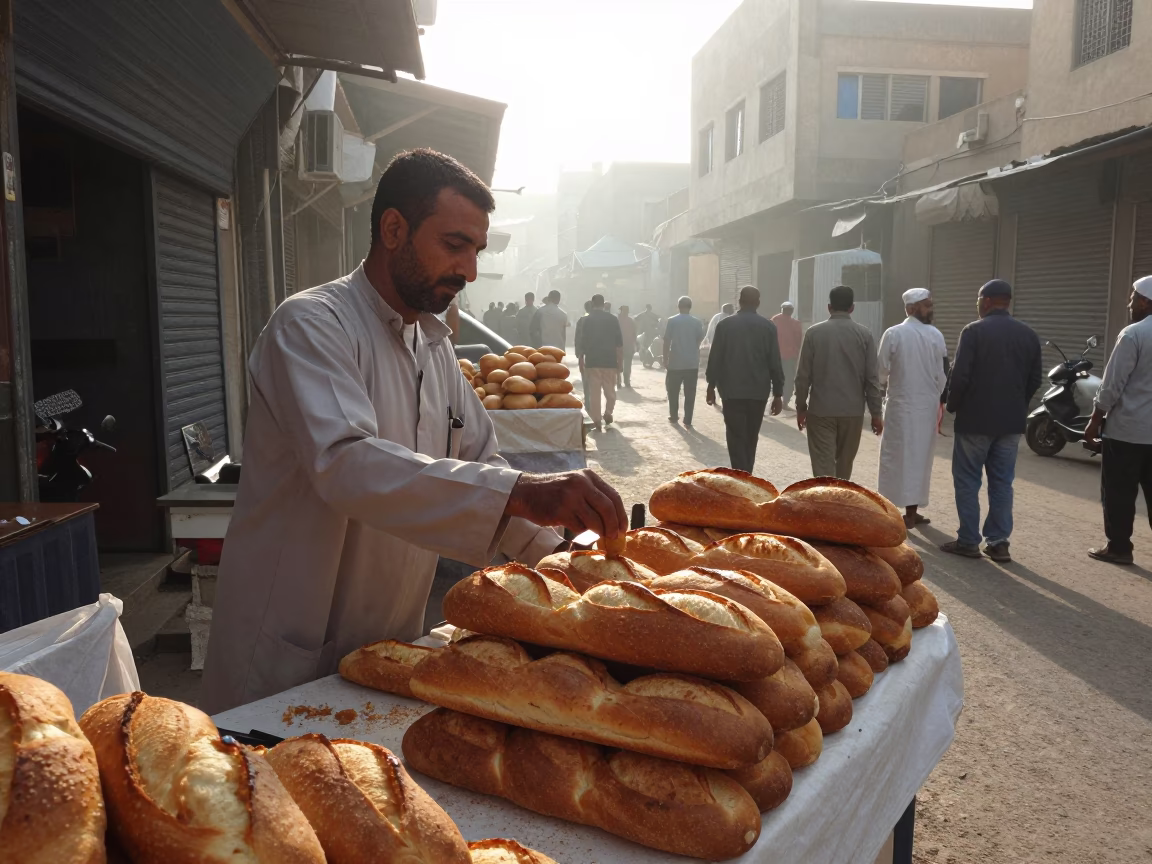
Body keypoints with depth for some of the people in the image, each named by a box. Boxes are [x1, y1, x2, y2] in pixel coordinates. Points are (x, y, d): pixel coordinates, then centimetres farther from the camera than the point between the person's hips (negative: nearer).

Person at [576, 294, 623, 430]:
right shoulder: (613, 319, 1)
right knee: (610, 390, 17)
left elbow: (581, 342, 1)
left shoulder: (586, 320, 1)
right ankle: (608, 413, 18)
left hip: (592, 361, 0)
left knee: (593, 392, 2)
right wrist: (620, 361, 8)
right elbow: (619, 343, 1)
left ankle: (596, 421, 1)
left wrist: (580, 361, 9)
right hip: (610, 361, 0)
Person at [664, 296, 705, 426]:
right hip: (692, 363, 1)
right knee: (690, 393, 4)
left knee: (673, 391, 14)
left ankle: (673, 416, 20)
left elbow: (667, 341, -6)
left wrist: (665, 359, 1)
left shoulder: (672, 321, -5)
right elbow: (700, 340, 6)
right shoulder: (697, 322, 0)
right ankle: (687, 420, 2)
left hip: (675, 362, -1)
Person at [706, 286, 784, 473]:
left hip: (732, 390, -2)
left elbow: (714, 358, 0)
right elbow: (775, 363, 0)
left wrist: (711, 386, 10)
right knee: (751, 437, 15)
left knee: (736, 437, -2)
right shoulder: (768, 327, 0)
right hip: (759, 391, 2)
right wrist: (777, 394, 5)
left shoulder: (725, 325, -2)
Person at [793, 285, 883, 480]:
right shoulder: (865, 334, -2)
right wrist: (876, 413, 4)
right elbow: (871, 378, -3)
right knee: (844, 465, 19)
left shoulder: (814, 332, -4)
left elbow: (803, 375, -4)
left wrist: (801, 407, 7)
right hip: (853, 410, 2)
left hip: (821, 410, -2)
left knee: (823, 467, -1)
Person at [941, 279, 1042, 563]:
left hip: (975, 418, -5)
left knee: (967, 480, 5)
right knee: (1002, 482, 11)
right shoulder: (1029, 334, 5)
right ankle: (998, 542, 13)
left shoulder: (974, 331, -11)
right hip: (1012, 420, 5)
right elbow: (1035, 380, 8)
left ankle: (968, 541, 6)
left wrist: (952, 406, 0)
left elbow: (960, 376, -15)